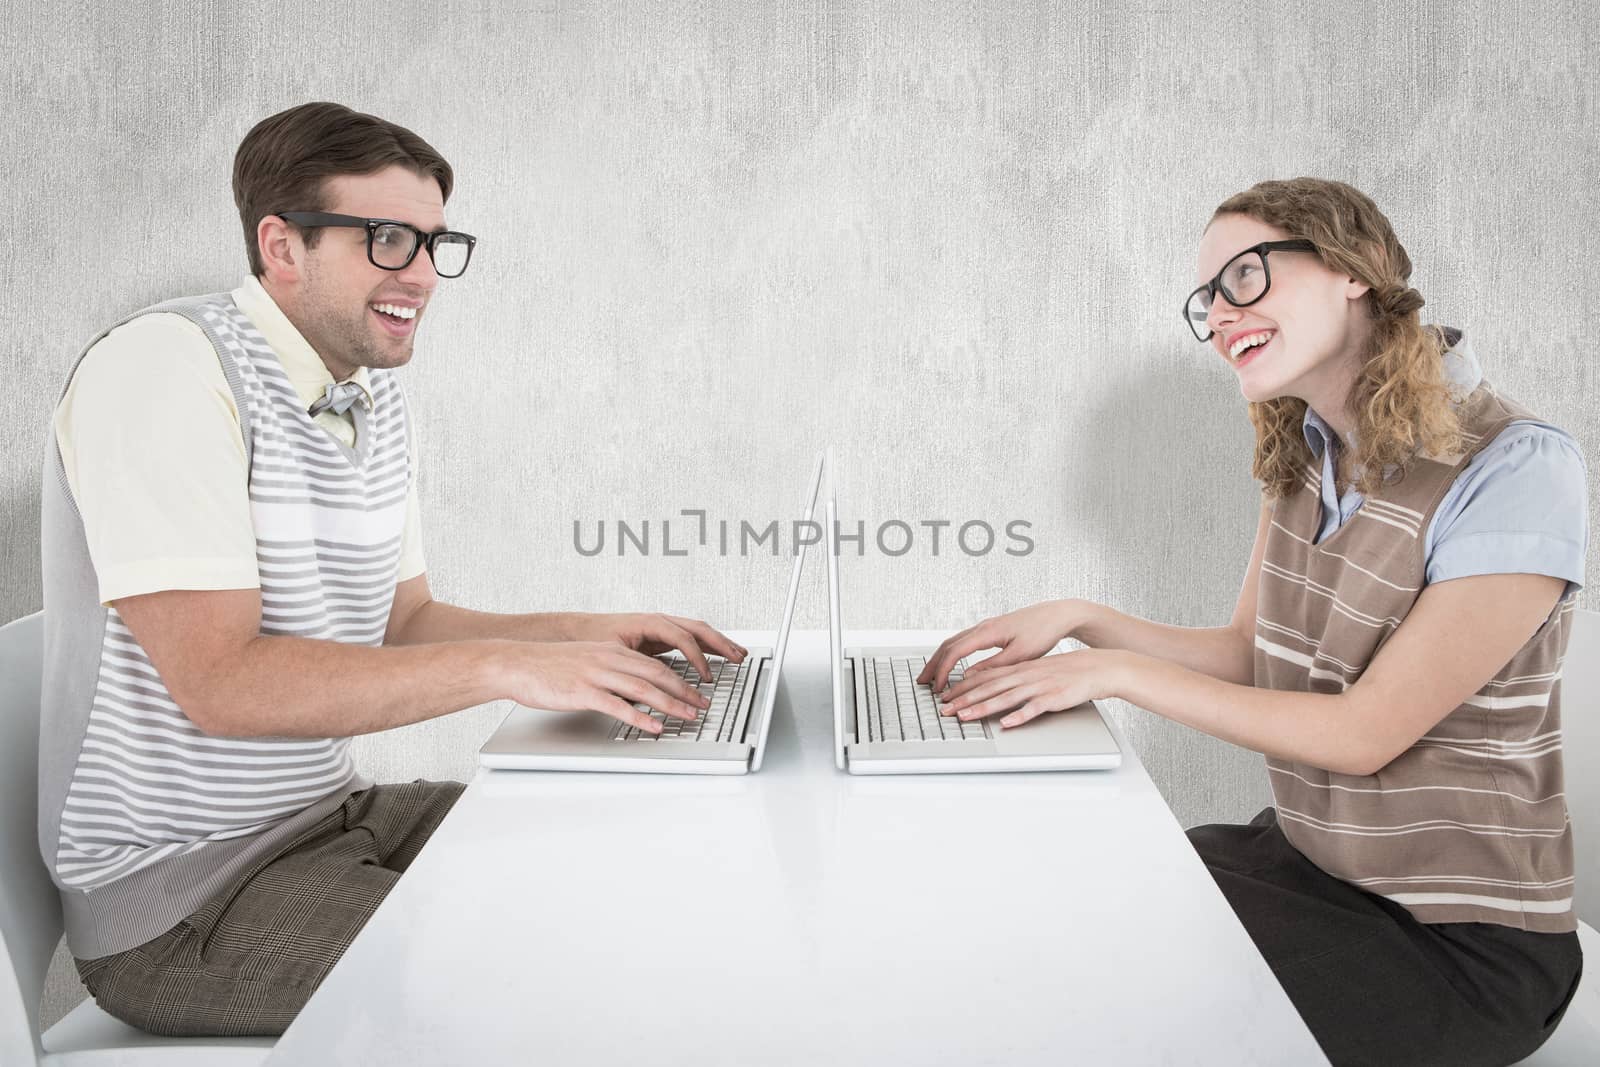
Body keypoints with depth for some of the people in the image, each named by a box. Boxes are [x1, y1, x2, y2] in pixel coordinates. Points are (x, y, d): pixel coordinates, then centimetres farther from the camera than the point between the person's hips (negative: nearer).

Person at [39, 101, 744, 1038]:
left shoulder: (375, 393, 8)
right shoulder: (165, 369, -19)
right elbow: (221, 679, -27)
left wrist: (591, 636, -3)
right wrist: (503, 667, -29)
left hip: (337, 812, 8)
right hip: (179, 888, -8)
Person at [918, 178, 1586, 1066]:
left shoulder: (1519, 468, -21)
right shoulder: (1307, 452, 3)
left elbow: (1366, 732, -22)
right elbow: (1248, 653, 7)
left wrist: (1116, 670, -21)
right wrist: (1080, 620, -9)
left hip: (1459, 941, -6)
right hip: (1305, 855, 6)